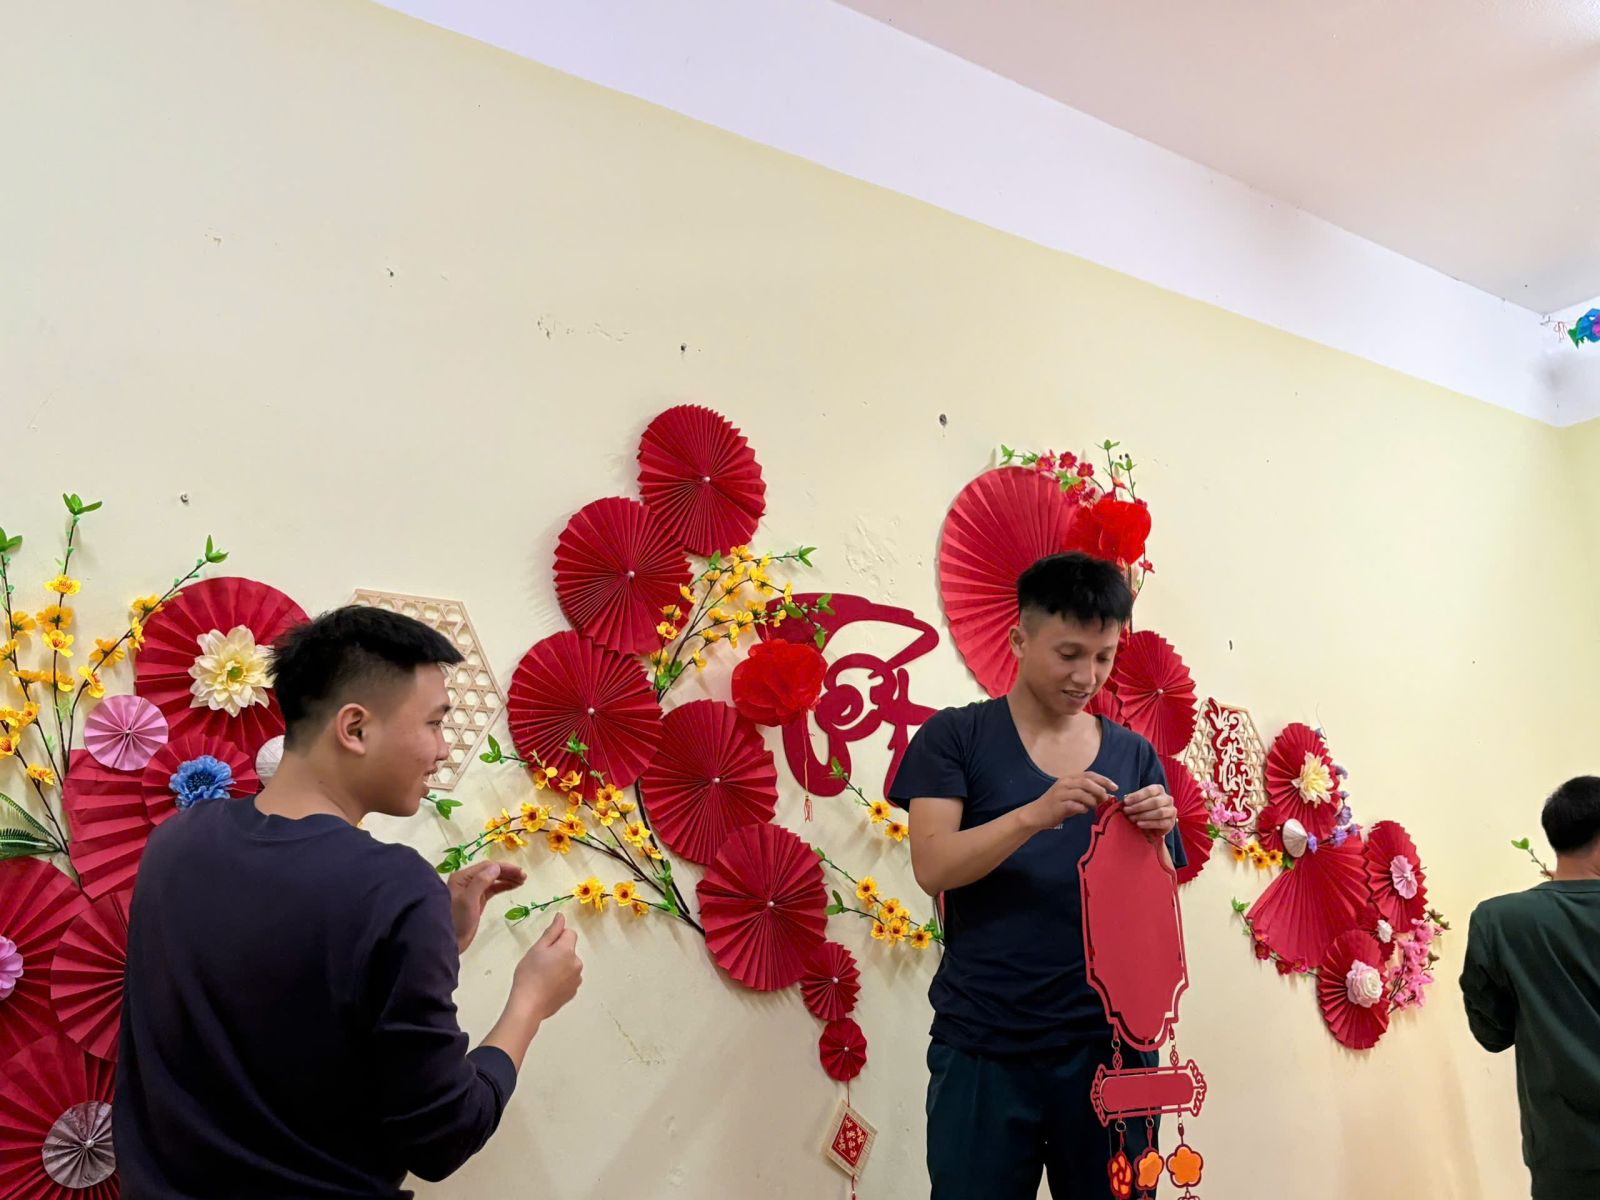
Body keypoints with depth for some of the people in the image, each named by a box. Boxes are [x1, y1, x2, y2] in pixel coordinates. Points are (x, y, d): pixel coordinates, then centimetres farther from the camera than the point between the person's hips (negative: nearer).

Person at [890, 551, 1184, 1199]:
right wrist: (1036, 814, -25)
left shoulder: (1133, 755, 7)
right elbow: (932, 867, -12)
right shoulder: (955, 736, -1)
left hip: (1107, 1041, 3)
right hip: (984, 1046, -2)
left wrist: (1155, 838, -13)